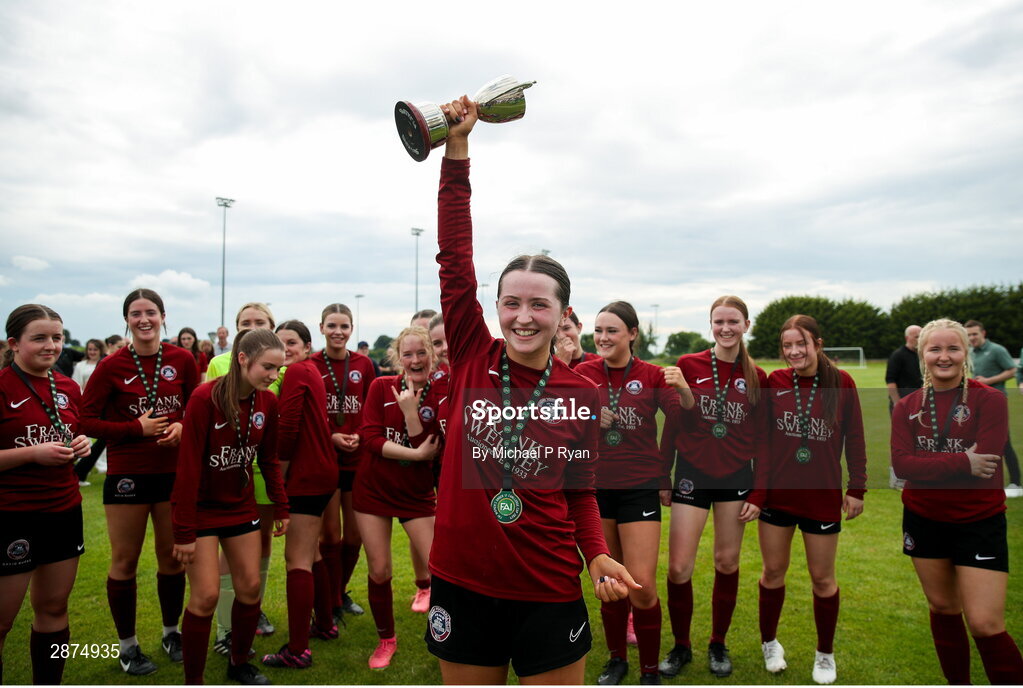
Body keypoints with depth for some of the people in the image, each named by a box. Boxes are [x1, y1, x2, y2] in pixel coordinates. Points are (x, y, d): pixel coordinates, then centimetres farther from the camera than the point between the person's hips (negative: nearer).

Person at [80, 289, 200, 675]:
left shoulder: (182, 361, -1)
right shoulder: (112, 366, -7)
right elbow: (86, 421, -6)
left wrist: (183, 428, -12)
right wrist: (138, 429, -15)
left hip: (174, 472, 2)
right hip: (126, 474, -2)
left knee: (172, 556, 13)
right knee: (124, 561, 7)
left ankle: (171, 632, 33)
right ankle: (127, 645, 26)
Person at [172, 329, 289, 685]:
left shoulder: (268, 402, -6)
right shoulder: (205, 398, -22)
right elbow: (188, 467, -21)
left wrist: (281, 508, 3)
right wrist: (183, 531, -19)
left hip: (241, 506, 5)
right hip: (202, 508, -5)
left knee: (250, 587, 8)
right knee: (206, 595, -5)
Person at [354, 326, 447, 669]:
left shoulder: (441, 394, -8)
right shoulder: (381, 387, -6)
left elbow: (431, 448, -15)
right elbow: (370, 437, -14)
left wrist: (411, 410, -25)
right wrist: (415, 453, -21)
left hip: (417, 493, 0)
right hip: (373, 488, 1)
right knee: (379, 572, 8)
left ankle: (424, 582, 26)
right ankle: (386, 639, 30)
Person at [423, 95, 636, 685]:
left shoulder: (582, 394, -5)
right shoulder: (473, 359, -6)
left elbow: (580, 491, 5)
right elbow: (455, 257, -10)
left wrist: (598, 555, -13)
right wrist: (457, 148, -12)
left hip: (547, 592, -1)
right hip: (462, 584, 1)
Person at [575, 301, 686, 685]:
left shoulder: (652, 376, -4)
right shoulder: (583, 373, -1)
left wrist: (684, 389, -27)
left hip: (640, 487, -2)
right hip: (596, 486, 2)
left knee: (641, 584, -5)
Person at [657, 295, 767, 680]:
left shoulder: (757, 378, 1)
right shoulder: (688, 366, -4)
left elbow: (760, 441, 4)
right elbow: (672, 425, 0)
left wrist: (758, 494, 1)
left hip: (736, 478, 2)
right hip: (692, 474, -1)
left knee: (727, 564, 11)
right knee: (679, 568, -3)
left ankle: (718, 645, 31)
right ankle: (681, 647, 19)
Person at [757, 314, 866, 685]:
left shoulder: (841, 383, -7)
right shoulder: (774, 382, -5)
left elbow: (854, 439, 0)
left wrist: (856, 489, 1)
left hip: (823, 496, -1)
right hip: (777, 493, 1)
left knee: (822, 577, 11)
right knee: (773, 571, 12)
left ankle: (825, 654, 32)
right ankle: (769, 642, 34)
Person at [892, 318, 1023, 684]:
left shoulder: (990, 400, -11)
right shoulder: (907, 407, -1)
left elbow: (984, 464, -22)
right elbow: (901, 464, -14)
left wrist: (927, 465, -18)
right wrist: (962, 462, -22)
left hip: (980, 523, -4)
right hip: (924, 520, 4)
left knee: (985, 625, -7)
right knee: (942, 608, 18)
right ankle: (957, 683, 37)